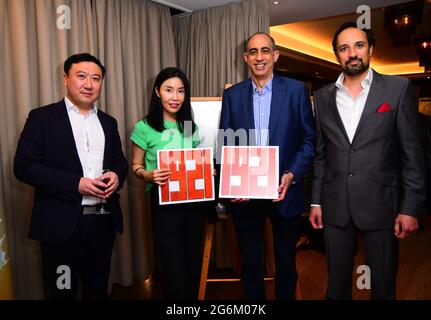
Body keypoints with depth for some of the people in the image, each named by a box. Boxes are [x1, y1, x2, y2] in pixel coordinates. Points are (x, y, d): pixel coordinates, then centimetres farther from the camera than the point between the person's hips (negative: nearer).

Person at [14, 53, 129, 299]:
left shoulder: (108, 122, 11)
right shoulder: (43, 117, -4)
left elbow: (120, 161, 17)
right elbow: (24, 166, -10)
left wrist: (117, 175, -7)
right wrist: (75, 184, -19)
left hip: (104, 221, 5)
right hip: (62, 223, -4)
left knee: (98, 289, 19)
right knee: (63, 291, 10)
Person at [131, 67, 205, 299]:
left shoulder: (191, 127, 8)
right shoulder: (144, 128, -6)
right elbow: (136, 166, 1)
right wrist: (148, 175, -19)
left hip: (193, 203, 4)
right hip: (164, 205, -4)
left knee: (194, 269, 13)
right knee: (175, 273, 1)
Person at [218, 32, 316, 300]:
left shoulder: (296, 90, -1)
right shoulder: (232, 94, 4)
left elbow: (309, 140, -2)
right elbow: (226, 144, 3)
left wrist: (291, 175, -16)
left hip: (284, 191, -1)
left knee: (286, 262, 18)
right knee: (250, 263, 16)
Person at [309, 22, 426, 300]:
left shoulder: (399, 88, -1)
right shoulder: (323, 97, 7)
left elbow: (412, 153, -3)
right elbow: (321, 155, 10)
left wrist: (411, 207, -7)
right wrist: (316, 201, 8)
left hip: (381, 203, -2)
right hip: (335, 205, 2)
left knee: (383, 285, 12)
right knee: (337, 282, 14)